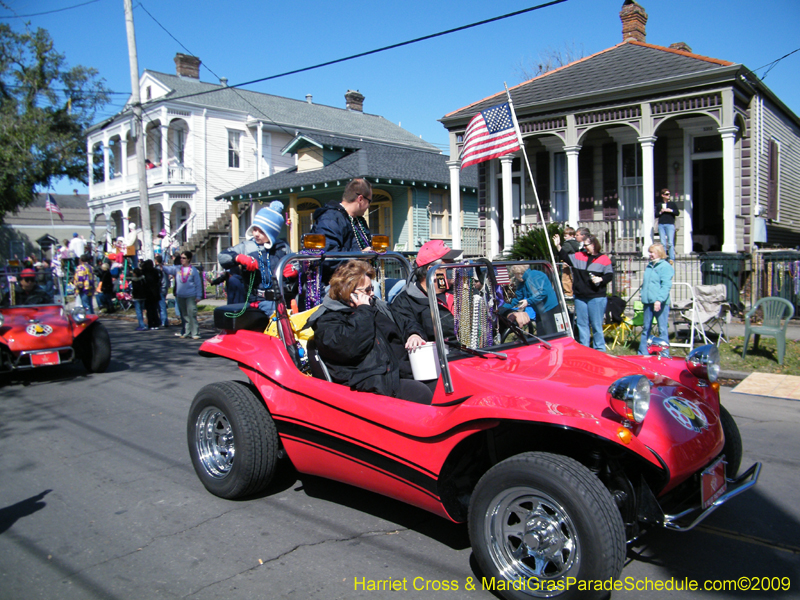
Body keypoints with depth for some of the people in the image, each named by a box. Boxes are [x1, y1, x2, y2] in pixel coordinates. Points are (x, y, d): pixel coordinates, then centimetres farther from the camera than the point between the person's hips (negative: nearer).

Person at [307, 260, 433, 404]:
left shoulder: (376, 306, 24)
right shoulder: (327, 321, -1)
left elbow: (405, 324, 33)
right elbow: (350, 348, -20)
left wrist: (414, 334, 8)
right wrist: (364, 311, -8)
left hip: (402, 369, 8)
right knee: (420, 393, -32)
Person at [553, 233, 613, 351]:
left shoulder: (603, 259, -1)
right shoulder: (578, 256, 10)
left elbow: (610, 275, -1)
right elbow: (565, 257, 15)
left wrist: (600, 279, -17)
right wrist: (558, 246, 5)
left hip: (597, 298, -5)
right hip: (580, 297, 5)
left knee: (596, 325, -1)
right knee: (582, 324, 10)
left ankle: (600, 349, 9)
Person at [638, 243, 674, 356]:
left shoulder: (665, 266, -8)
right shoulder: (649, 266, 16)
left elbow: (666, 286, -16)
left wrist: (659, 300, -23)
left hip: (660, 302, -7)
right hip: (648, 301, 7)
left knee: (662, 329, 0)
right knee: (646, 328, 12)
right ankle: (642, 352, 20)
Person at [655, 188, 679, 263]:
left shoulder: (672, 204, 9)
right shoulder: (658, 205, 14)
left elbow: (677, 213, 2)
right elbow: (656, 214, 11)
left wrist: (670, 210, -10)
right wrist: (660, 212, -7)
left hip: (670, 224, -2)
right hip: (661, 225, 2)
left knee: (670, 242, -9)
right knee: (663, 243, 1)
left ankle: (672, 258, -8)